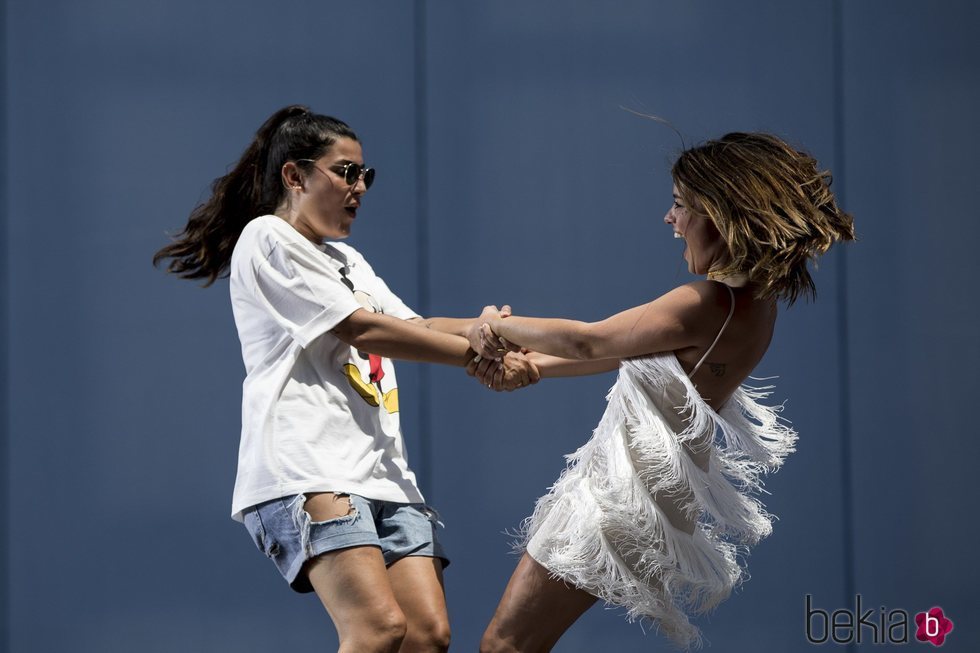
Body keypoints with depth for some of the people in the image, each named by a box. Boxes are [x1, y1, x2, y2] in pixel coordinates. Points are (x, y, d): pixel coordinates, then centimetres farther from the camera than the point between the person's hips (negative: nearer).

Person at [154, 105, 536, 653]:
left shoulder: (348, 260, 30)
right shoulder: (267, 238, 2)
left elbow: (418, 328, 17)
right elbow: (365, 329, -5)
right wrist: (481, 356, -4)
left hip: (383, 473, 9)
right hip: (307, 469, -9)